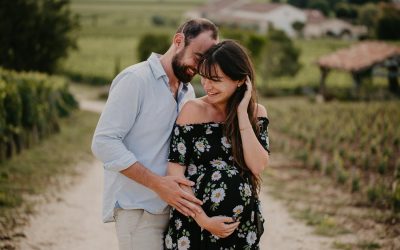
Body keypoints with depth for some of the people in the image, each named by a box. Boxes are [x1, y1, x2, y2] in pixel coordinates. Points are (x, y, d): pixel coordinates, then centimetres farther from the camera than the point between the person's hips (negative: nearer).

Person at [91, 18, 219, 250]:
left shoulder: (188, 92, 13)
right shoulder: (136, 79, -10)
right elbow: (104, 142, -17)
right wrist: (158, 184, -21)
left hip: (174, 206, 7)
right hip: (138, 210, -7)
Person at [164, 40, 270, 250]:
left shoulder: (256, 113, 1)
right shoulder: (194, 110, -8)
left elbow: (257, 166, -12)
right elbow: (176, 173, -9)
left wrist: (242, 113, -13)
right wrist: (203, 220, -13)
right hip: (194, 225, -2)